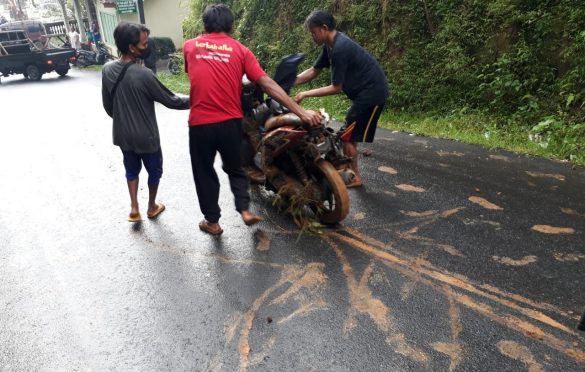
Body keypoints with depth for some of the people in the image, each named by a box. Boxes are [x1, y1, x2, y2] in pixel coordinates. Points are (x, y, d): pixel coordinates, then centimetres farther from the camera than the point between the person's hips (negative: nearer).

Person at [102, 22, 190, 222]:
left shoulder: (107, 69, -5)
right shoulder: (143, 74, -24)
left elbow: (107, 105, 6)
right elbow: (170, 100, -16)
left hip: (123, 134, 5)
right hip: (146, 136, -5)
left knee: (131, 169, 24)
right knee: (154, 171, 18)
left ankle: (134, 208, 24)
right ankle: (152, 207, 33)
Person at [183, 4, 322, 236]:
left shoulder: (189, 46, 7)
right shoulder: (240, 50, 3)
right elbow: (268, 84, -7)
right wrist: (300, 112, -10)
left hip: (200, 123, 0)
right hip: (231, 122, 0)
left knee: (204, 172, 17)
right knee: (234, 168, 23)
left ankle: (212, 221, 26)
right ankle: (245, 210, 13)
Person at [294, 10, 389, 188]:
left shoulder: (340, 48, -24)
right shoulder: (331, 44, 6)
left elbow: (336, 88, -20)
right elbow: (313, 71, 10)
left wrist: (305, 94, -15)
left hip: (371, 93, -10)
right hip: (364, 92, 10)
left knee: (347, 136, -4)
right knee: (348, 135, 15)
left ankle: (355, 177, 11)